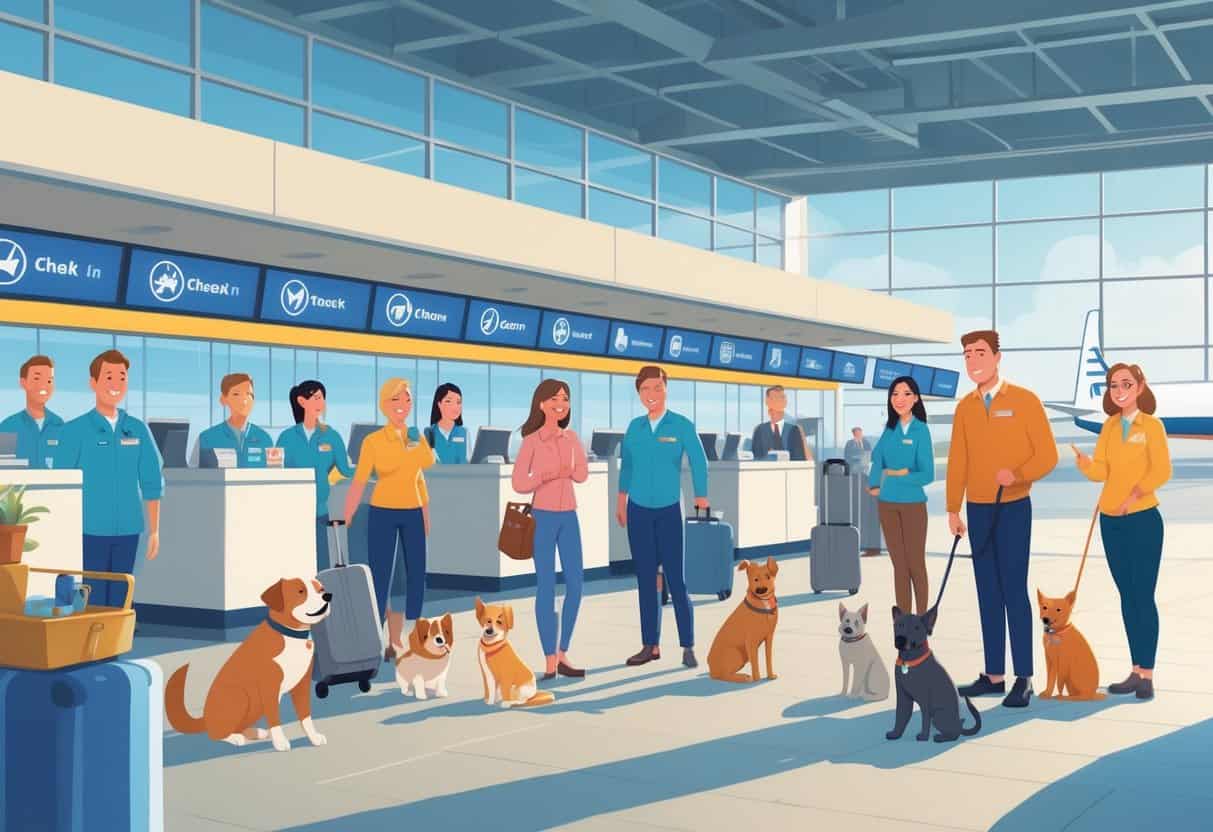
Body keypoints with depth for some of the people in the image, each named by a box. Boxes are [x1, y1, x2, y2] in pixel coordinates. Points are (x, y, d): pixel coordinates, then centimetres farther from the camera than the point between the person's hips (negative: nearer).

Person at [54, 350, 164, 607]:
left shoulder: (138, 430, 6)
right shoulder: (74, 431, -2)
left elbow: (152, 483, 9)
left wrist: (154, 530, 6)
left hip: (128, 530, 3)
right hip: (90, 530, -3)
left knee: (119, 599, 9)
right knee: (92, 600, -1)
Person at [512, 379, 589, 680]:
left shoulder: (571, 438, 6)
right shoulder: (531, 441, -7)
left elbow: (582, 473, 10)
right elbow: (519, 484, -10)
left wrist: (562, 472, -10)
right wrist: (551, 474, -20)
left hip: (569, 518, 5)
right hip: (543, 518, -5)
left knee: (575, 586, 3)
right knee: (546, 587, -2)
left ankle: (563, 655, 16)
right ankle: (550, 661, 3)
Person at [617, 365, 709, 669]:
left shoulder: (682, 425, -5)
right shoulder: (634, 426, 5)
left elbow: (699, 465, -3)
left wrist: (701, 502, -6)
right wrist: (621, 501, 16)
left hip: (669, 511, -4)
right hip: (638, 511, 4)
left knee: (676, 580, -4)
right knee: (645, 579, 7)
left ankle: (688, 647, 4)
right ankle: (651, 645, 14)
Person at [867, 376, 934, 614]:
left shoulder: (920, 430, -9)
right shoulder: (890, 428, 6)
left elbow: (927, 475, -13)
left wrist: (892, 476, -10)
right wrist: (875, 484, -12)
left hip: (913, 504, -5)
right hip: (887, 504, 5)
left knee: (916, 564, 3)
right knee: (899, 564, 10)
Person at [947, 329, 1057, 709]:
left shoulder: (1024, 401, -5)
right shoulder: (965, 407, 8)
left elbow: (1047, 456, -7)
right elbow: (957, 461, 8)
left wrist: (1017, 474, -24)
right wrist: (953, 509, 3)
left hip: (1013, 508, -5)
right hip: (978, 509, 5)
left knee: (1014, 590, -7)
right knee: (987, 592, 7)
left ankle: (1023, 679, 0)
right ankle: (994, 675, 13)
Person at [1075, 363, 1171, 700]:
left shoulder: (1152, 426, -4)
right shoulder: (1109, 427, 10)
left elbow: (1161, 471, -13)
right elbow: (1101, 471, 2)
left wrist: (1132, 497, -19)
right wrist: (1083, 461, -17)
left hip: (1143, 520, -5)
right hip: (1111, 521, 6)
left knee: (1143, 596, -5)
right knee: (1127, 596, 9)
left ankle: (1147, 675, -2)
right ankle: (1136, 672, 15)